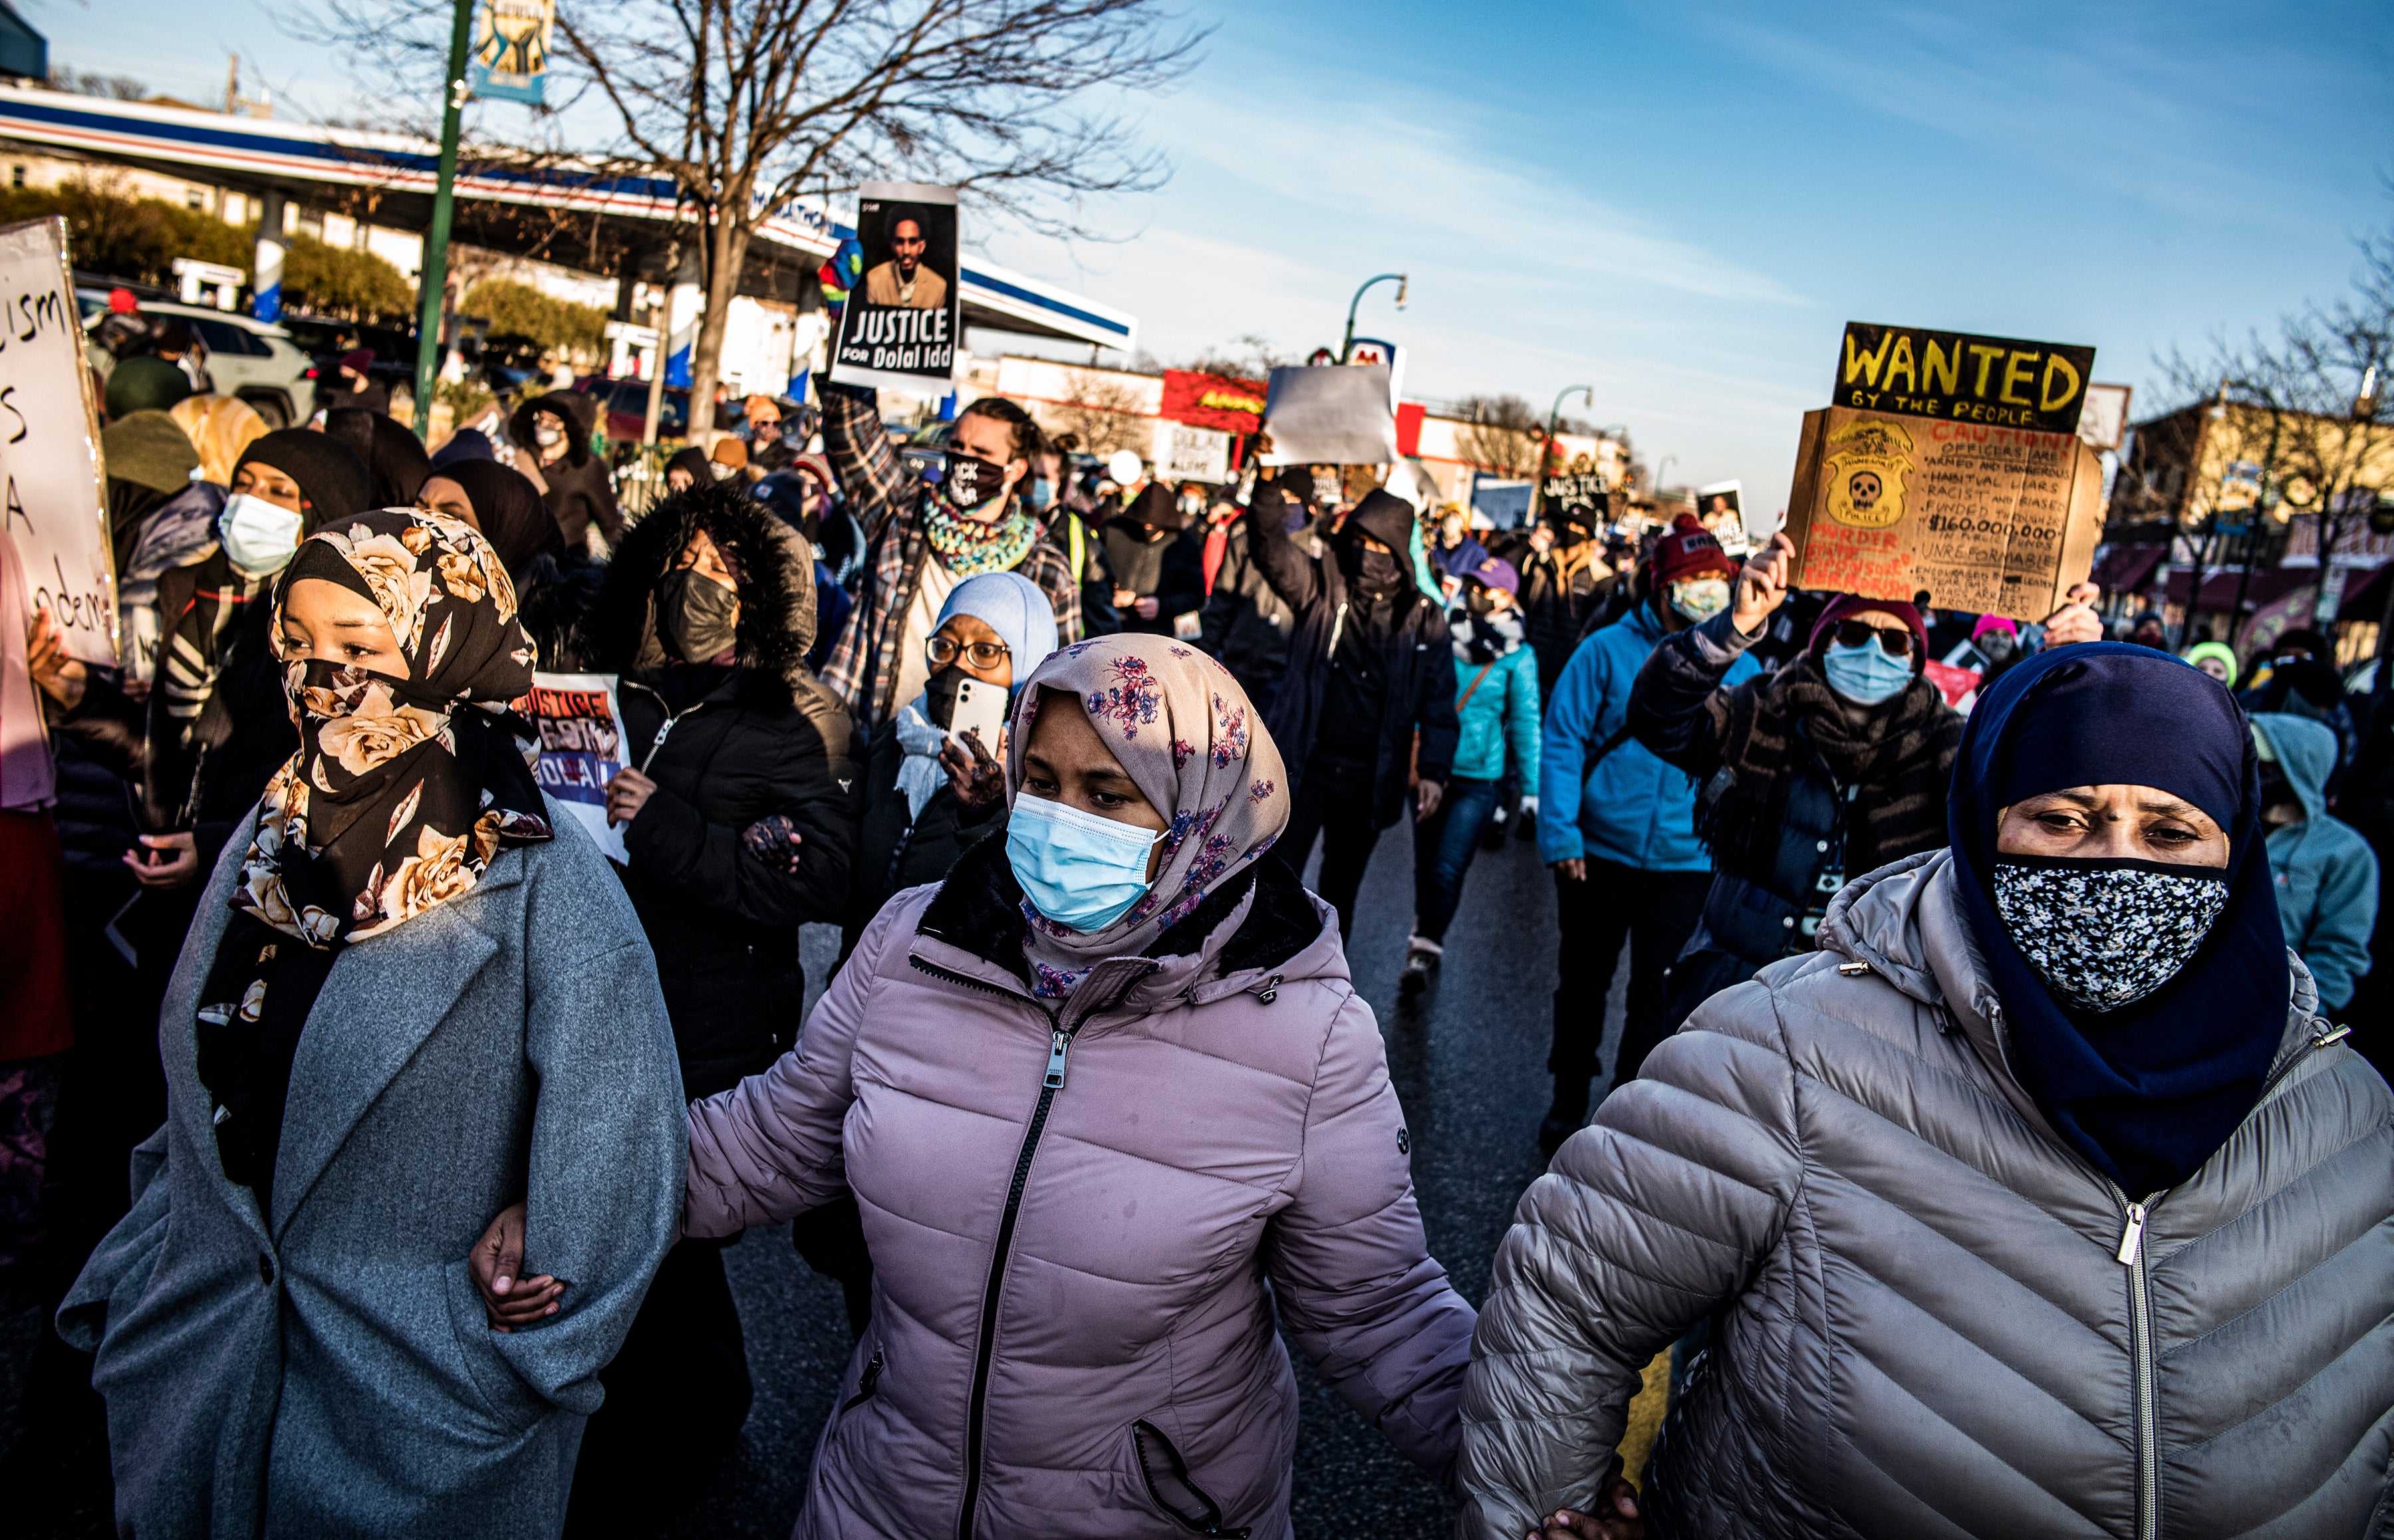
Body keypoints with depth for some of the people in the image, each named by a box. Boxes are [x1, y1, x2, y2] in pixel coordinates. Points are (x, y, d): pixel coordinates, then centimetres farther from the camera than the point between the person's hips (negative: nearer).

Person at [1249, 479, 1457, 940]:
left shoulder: (1424, 618, -1)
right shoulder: (1322, 587, -2)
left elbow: (1438, 699, 0)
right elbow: (1270, 548, -19)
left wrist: (1433, 771, -10)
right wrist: (1269, 498, -38)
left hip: (1368, 781, 2)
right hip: (1303, 769, -1)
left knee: (1340, 892, 18)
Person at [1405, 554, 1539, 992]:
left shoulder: (1518, 656, -3)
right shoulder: (1442, 633, 3)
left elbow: (1525, 723, -2)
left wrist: (1532, 787, -4)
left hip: (1479, 777, -3)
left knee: (1448, 867, -9)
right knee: (1426, 860, 11)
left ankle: (1423, 951, -2)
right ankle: (1428, 936, 31)